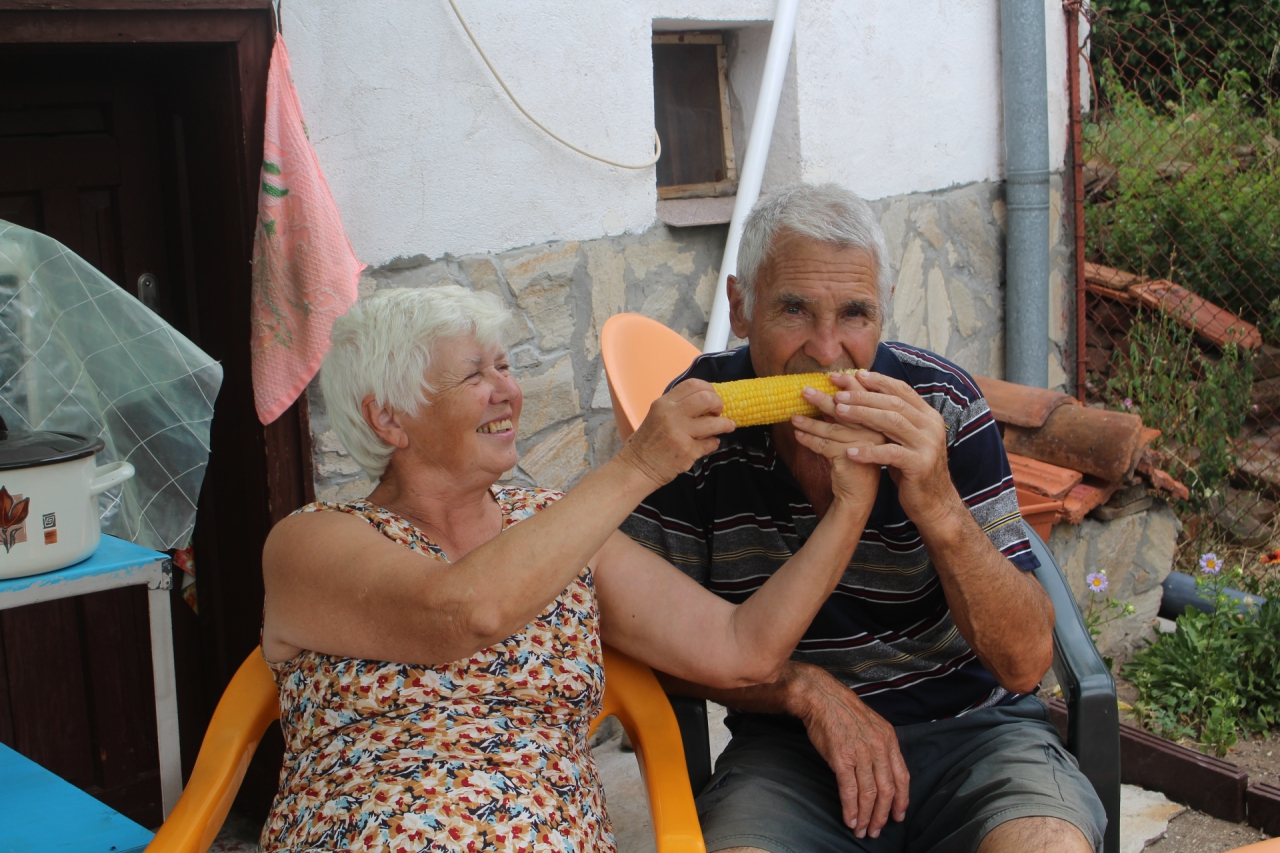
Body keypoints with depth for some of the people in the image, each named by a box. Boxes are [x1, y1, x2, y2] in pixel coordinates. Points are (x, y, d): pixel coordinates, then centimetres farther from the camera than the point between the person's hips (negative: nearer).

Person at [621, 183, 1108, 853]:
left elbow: (1025, 663, -14)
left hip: (968, 723, 0)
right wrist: (804, 687, -15)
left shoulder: (941, 404, -10)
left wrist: (939, 508, -31)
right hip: (788, 743, 0)